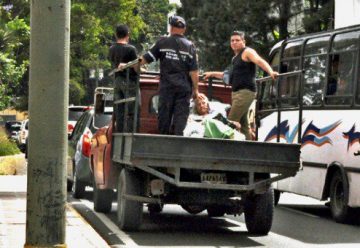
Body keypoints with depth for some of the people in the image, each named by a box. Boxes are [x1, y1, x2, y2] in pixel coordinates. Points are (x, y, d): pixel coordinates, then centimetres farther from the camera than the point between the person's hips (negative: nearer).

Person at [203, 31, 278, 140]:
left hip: (245, 91, -10)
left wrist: (270, 72, -42)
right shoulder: (235, 57, 22)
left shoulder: (247, 52, -5)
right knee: (243, 125, 8)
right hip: (236, 92, 10)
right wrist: (212, 74, 42)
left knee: (231, 122, -16)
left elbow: (260, 61, -24)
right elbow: (230, 76, 37)